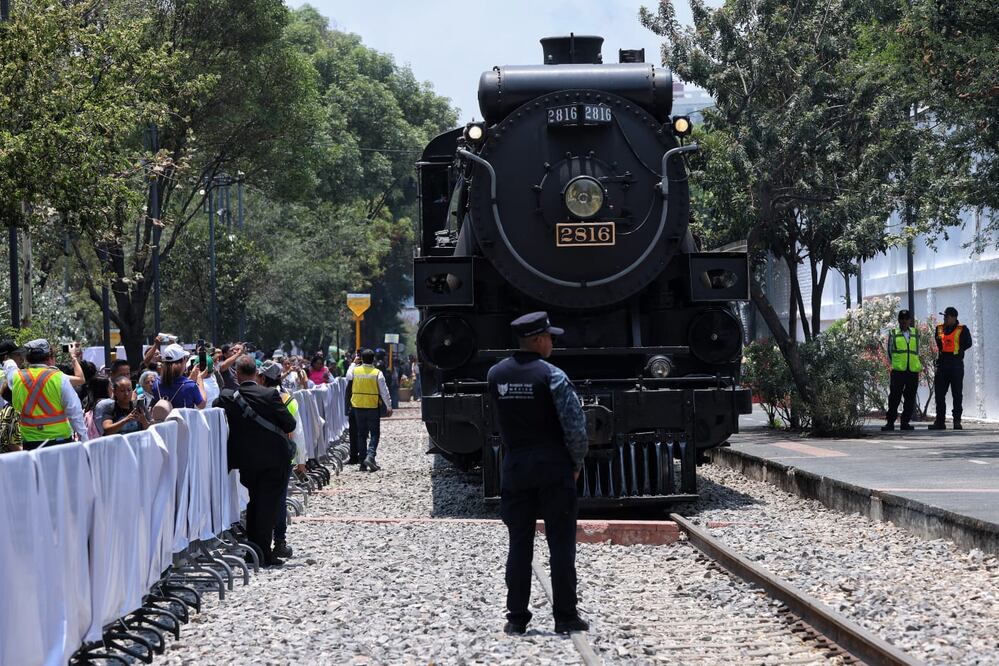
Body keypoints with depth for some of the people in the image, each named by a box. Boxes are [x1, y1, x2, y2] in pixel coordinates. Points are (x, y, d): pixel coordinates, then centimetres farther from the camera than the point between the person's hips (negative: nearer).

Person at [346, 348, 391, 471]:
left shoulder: (354, 370, -2)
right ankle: (370, 456, -18)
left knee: (361, 434, 10)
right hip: (373, 407, -3)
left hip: (358, 407, 3)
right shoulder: (377, 373, -8)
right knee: (375, 433, 4)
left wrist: (353, 363, 30)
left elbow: (348, 377, 21)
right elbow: (384, 391, -7)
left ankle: (363, 463, 9)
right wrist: (389, 406, -2)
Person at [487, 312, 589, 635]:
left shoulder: (495, 375, 2)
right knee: (561, 544, 3)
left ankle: (517, 618, 8)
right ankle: (565, 617, 5)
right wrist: (576, 463, 0)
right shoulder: (551, 375, -12)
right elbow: (576, 426, -13)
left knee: (519, 544, 8)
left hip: (515, 467, 4)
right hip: (554, 467, -4)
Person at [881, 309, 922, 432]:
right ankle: (890, 422, -2)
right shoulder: (893, 334, 8)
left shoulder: (915, 334, 15)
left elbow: (917, 352, 20)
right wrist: (895, 364, 4)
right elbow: (890, 351, 10)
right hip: (898, 371, -3)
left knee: (910, 398, 4)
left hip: (913, 371, 3)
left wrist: (918, 366, 12)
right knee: (894, 397, -6)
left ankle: (905, 422, 11)